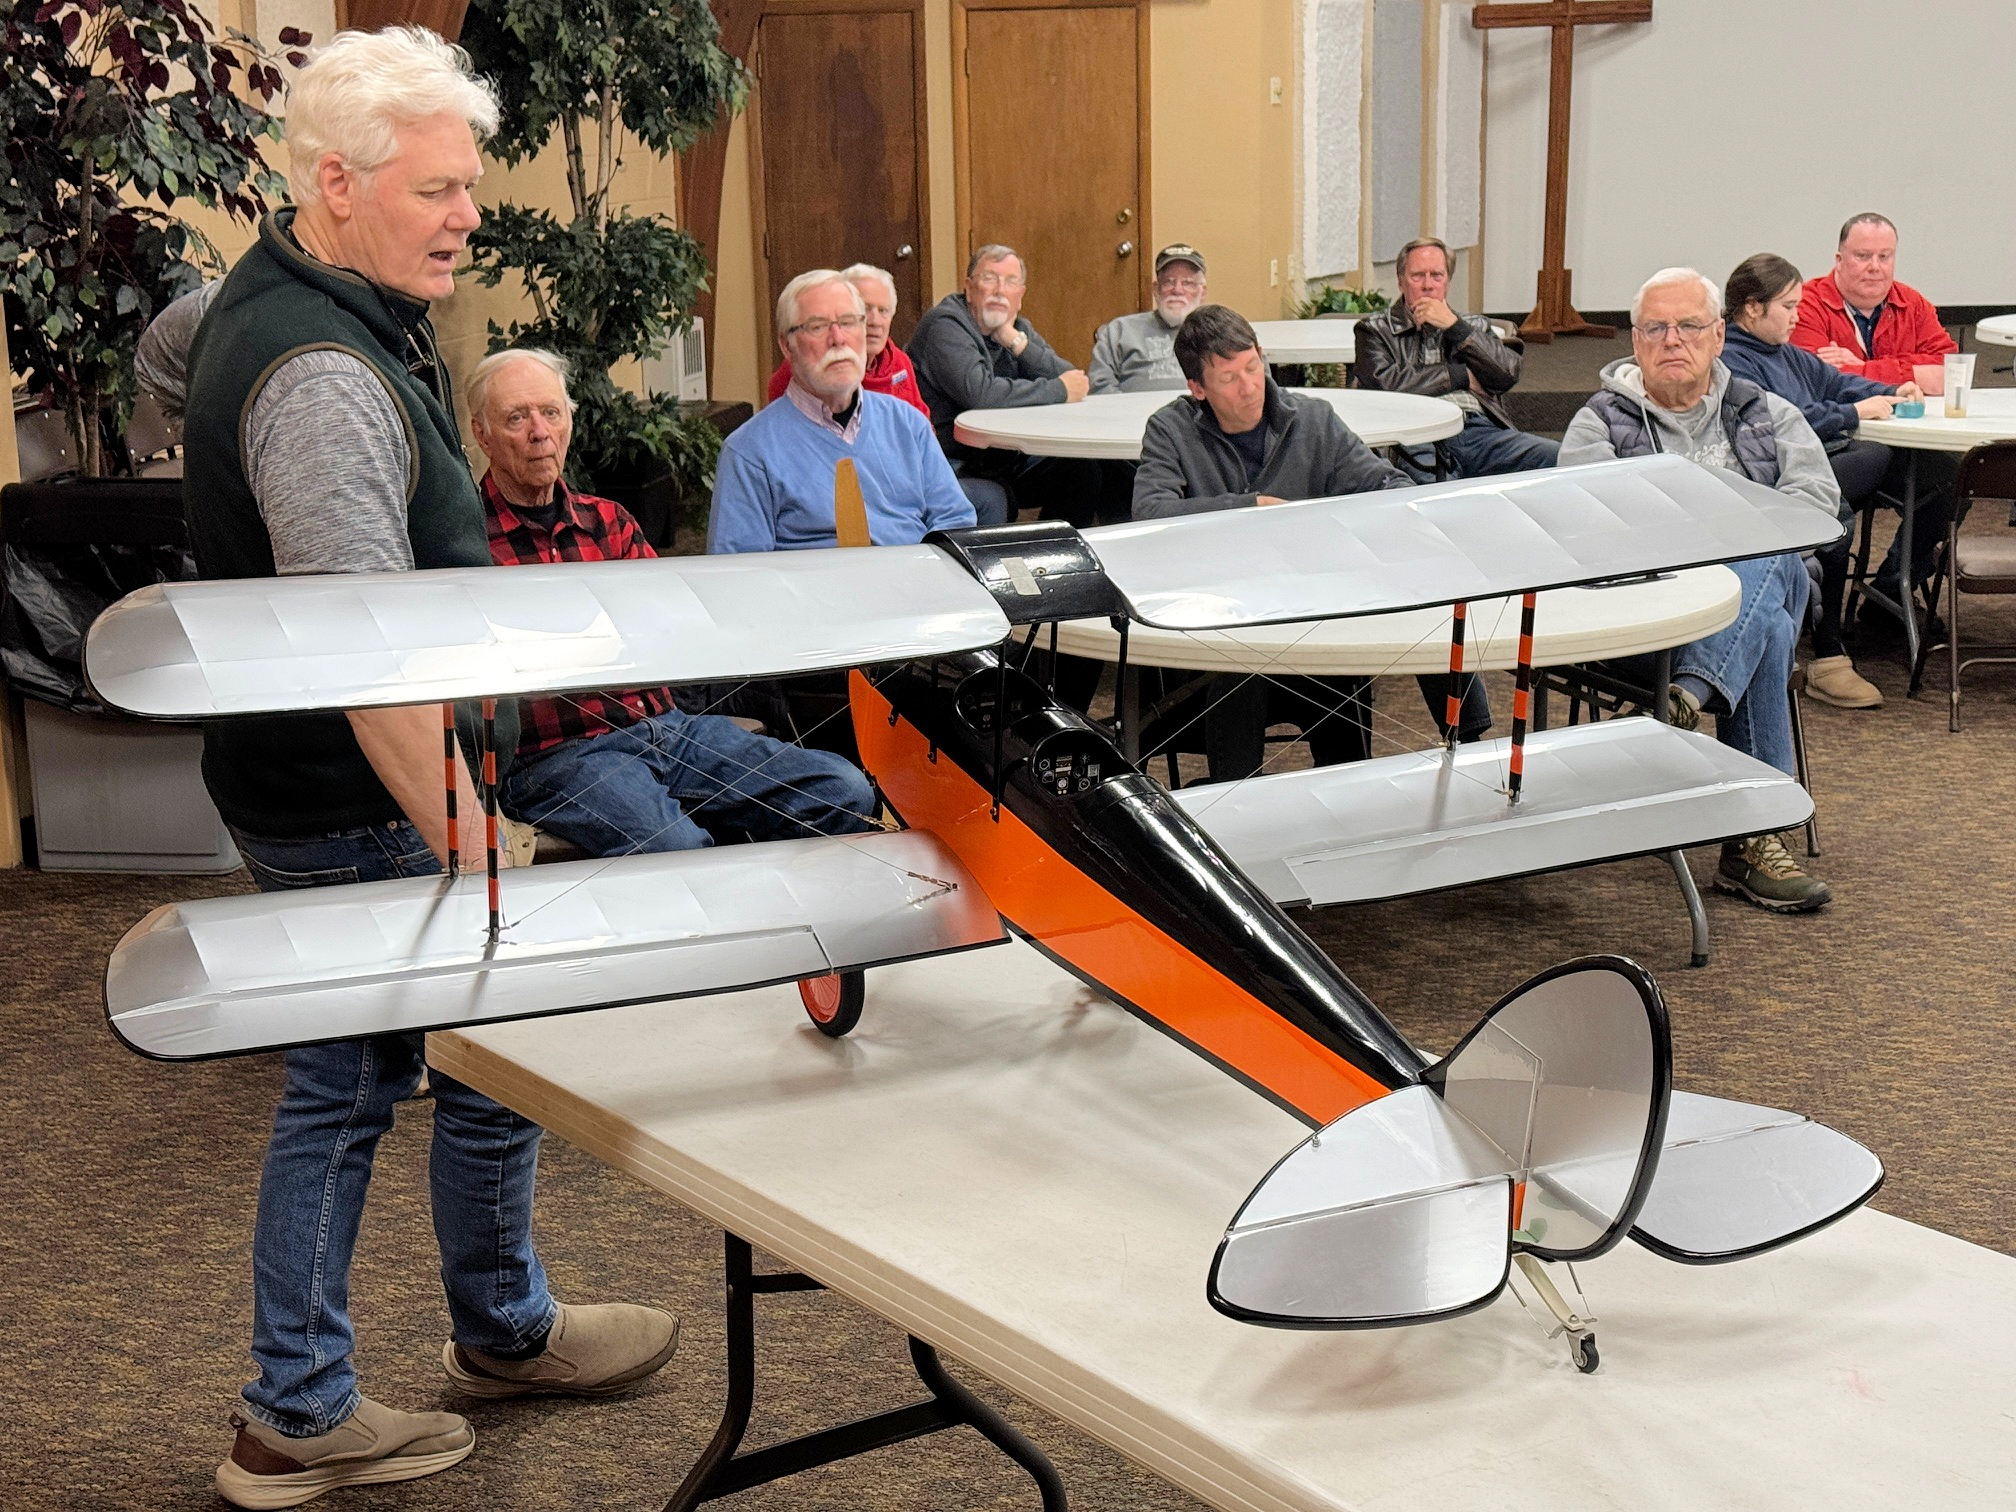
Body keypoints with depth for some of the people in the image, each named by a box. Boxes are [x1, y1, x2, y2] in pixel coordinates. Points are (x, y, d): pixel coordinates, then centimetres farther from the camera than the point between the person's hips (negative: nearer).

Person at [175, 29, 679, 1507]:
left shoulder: (277, 295, 9)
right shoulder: (323, 377, -26)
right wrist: (465, 846, -31)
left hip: (295, 792, 10)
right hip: (364, 809, -10)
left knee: (344, 1085, 16)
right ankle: (505, 1332, 34)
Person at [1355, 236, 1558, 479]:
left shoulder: (1474, 326, 29)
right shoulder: (1375, 330, 19)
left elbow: (1508, 374, 11)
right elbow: (1385, 383, -2)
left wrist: (1453, 325, 6)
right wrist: (1462, 376, 6)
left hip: (1481, 430, 4)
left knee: (1558, 456, -25)